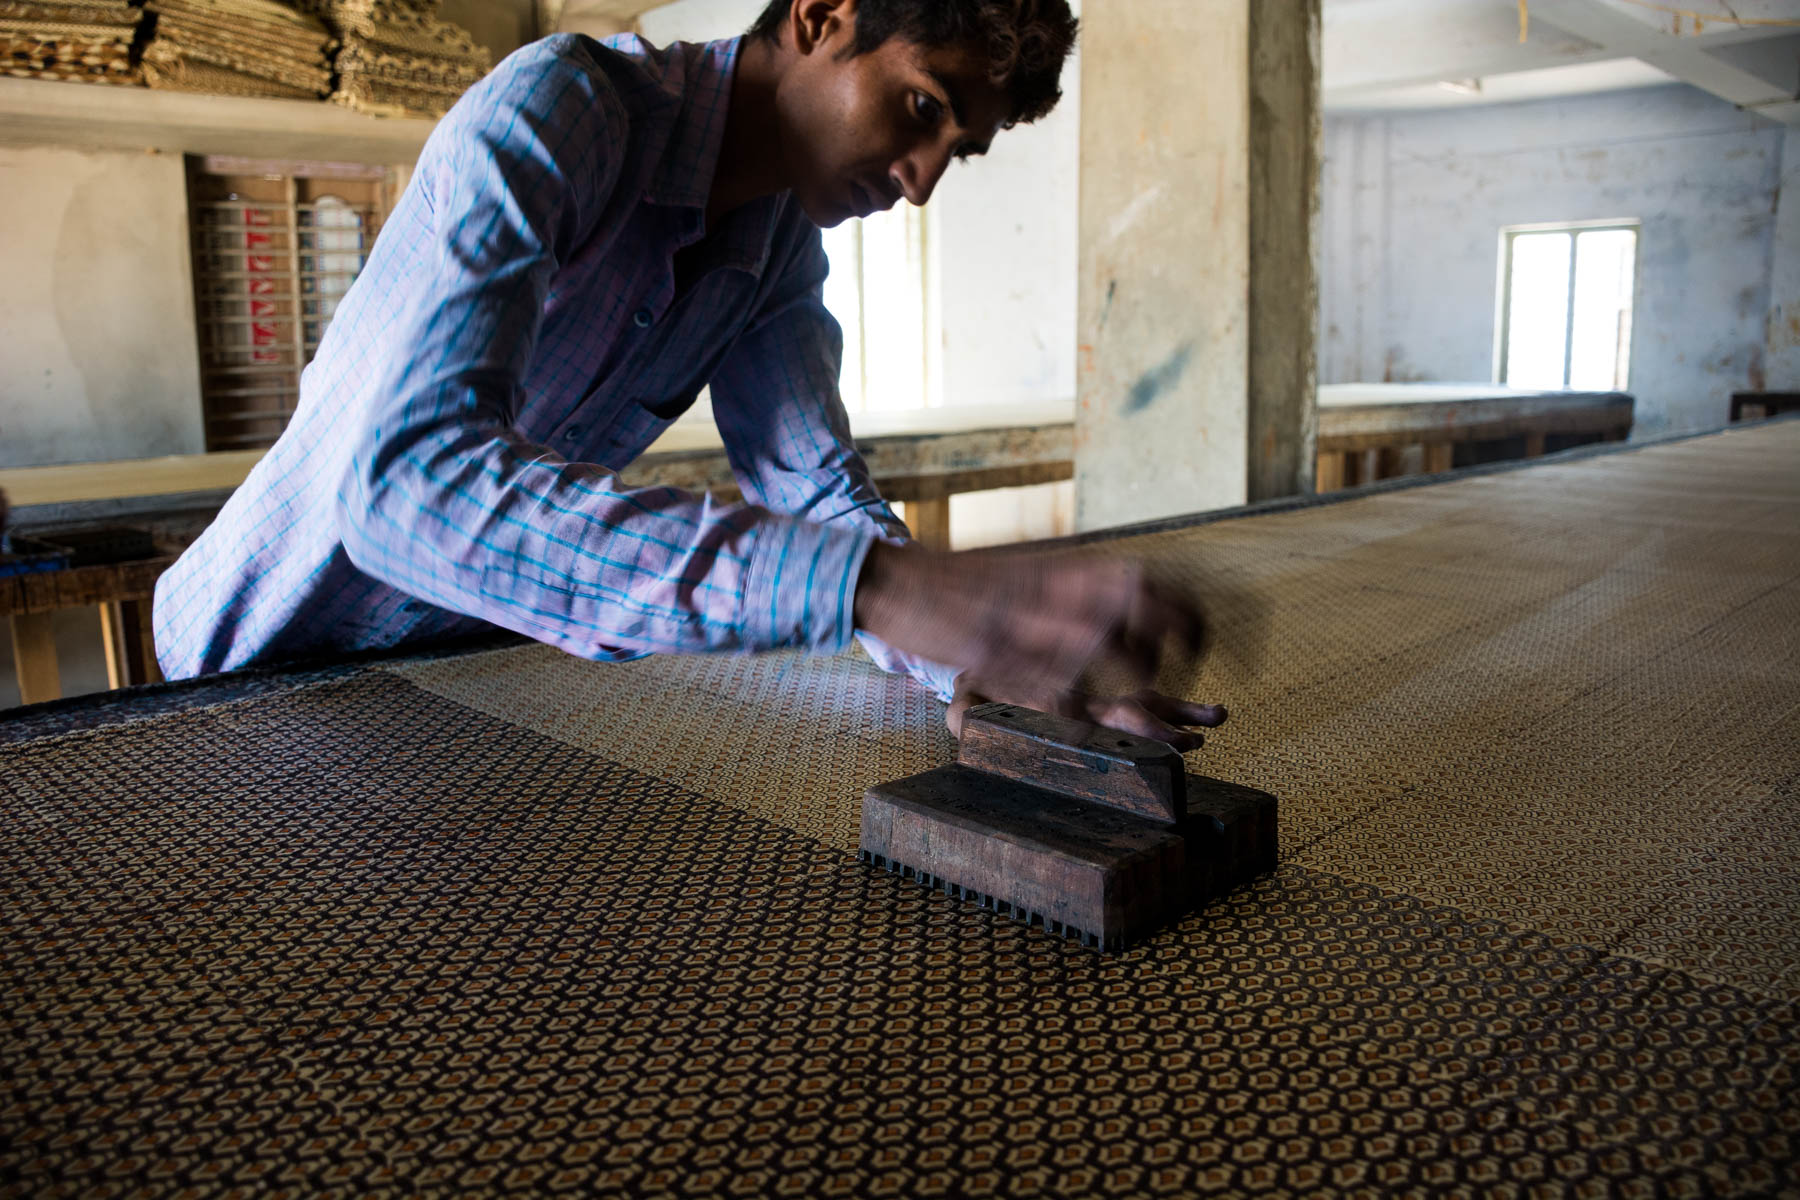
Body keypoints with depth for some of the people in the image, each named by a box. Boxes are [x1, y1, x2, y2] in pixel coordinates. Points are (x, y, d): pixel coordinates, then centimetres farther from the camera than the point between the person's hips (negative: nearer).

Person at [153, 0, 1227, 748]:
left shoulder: (786, 242, -3)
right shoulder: (556, 110, -27)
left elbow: (817, 490, -5)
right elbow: (407, 477, -41)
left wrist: (987, 660, -25)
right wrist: (876, 585, -50)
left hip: (467, 656, 5)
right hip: (279, 651, -5)